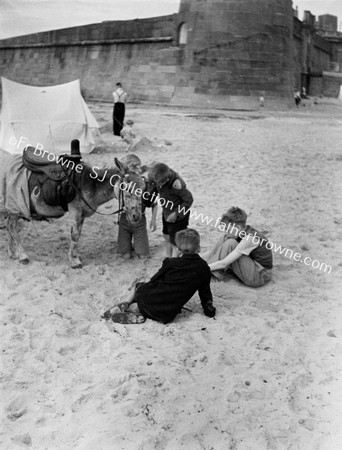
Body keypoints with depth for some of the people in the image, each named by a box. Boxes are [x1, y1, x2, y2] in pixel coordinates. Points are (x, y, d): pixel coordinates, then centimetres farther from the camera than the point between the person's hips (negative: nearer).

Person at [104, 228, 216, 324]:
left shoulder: (170, 263, -3)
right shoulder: (204, 269, -1)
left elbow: (154, 280, 5)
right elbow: (205, 292, 7)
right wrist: (209, 309, 24)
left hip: (149, 299, -1)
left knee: (138, 286, 29)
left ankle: (126, 305, 7)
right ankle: (133, 308, 2)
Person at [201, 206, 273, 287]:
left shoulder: (249, 238, -26)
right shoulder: (241, 232, -1)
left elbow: (223, 263, -27)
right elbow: (213, 251, 5)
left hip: (260, 276, -9)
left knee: (230, 243, -21)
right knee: (225, 239, -1)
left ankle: (216, 273, -9)